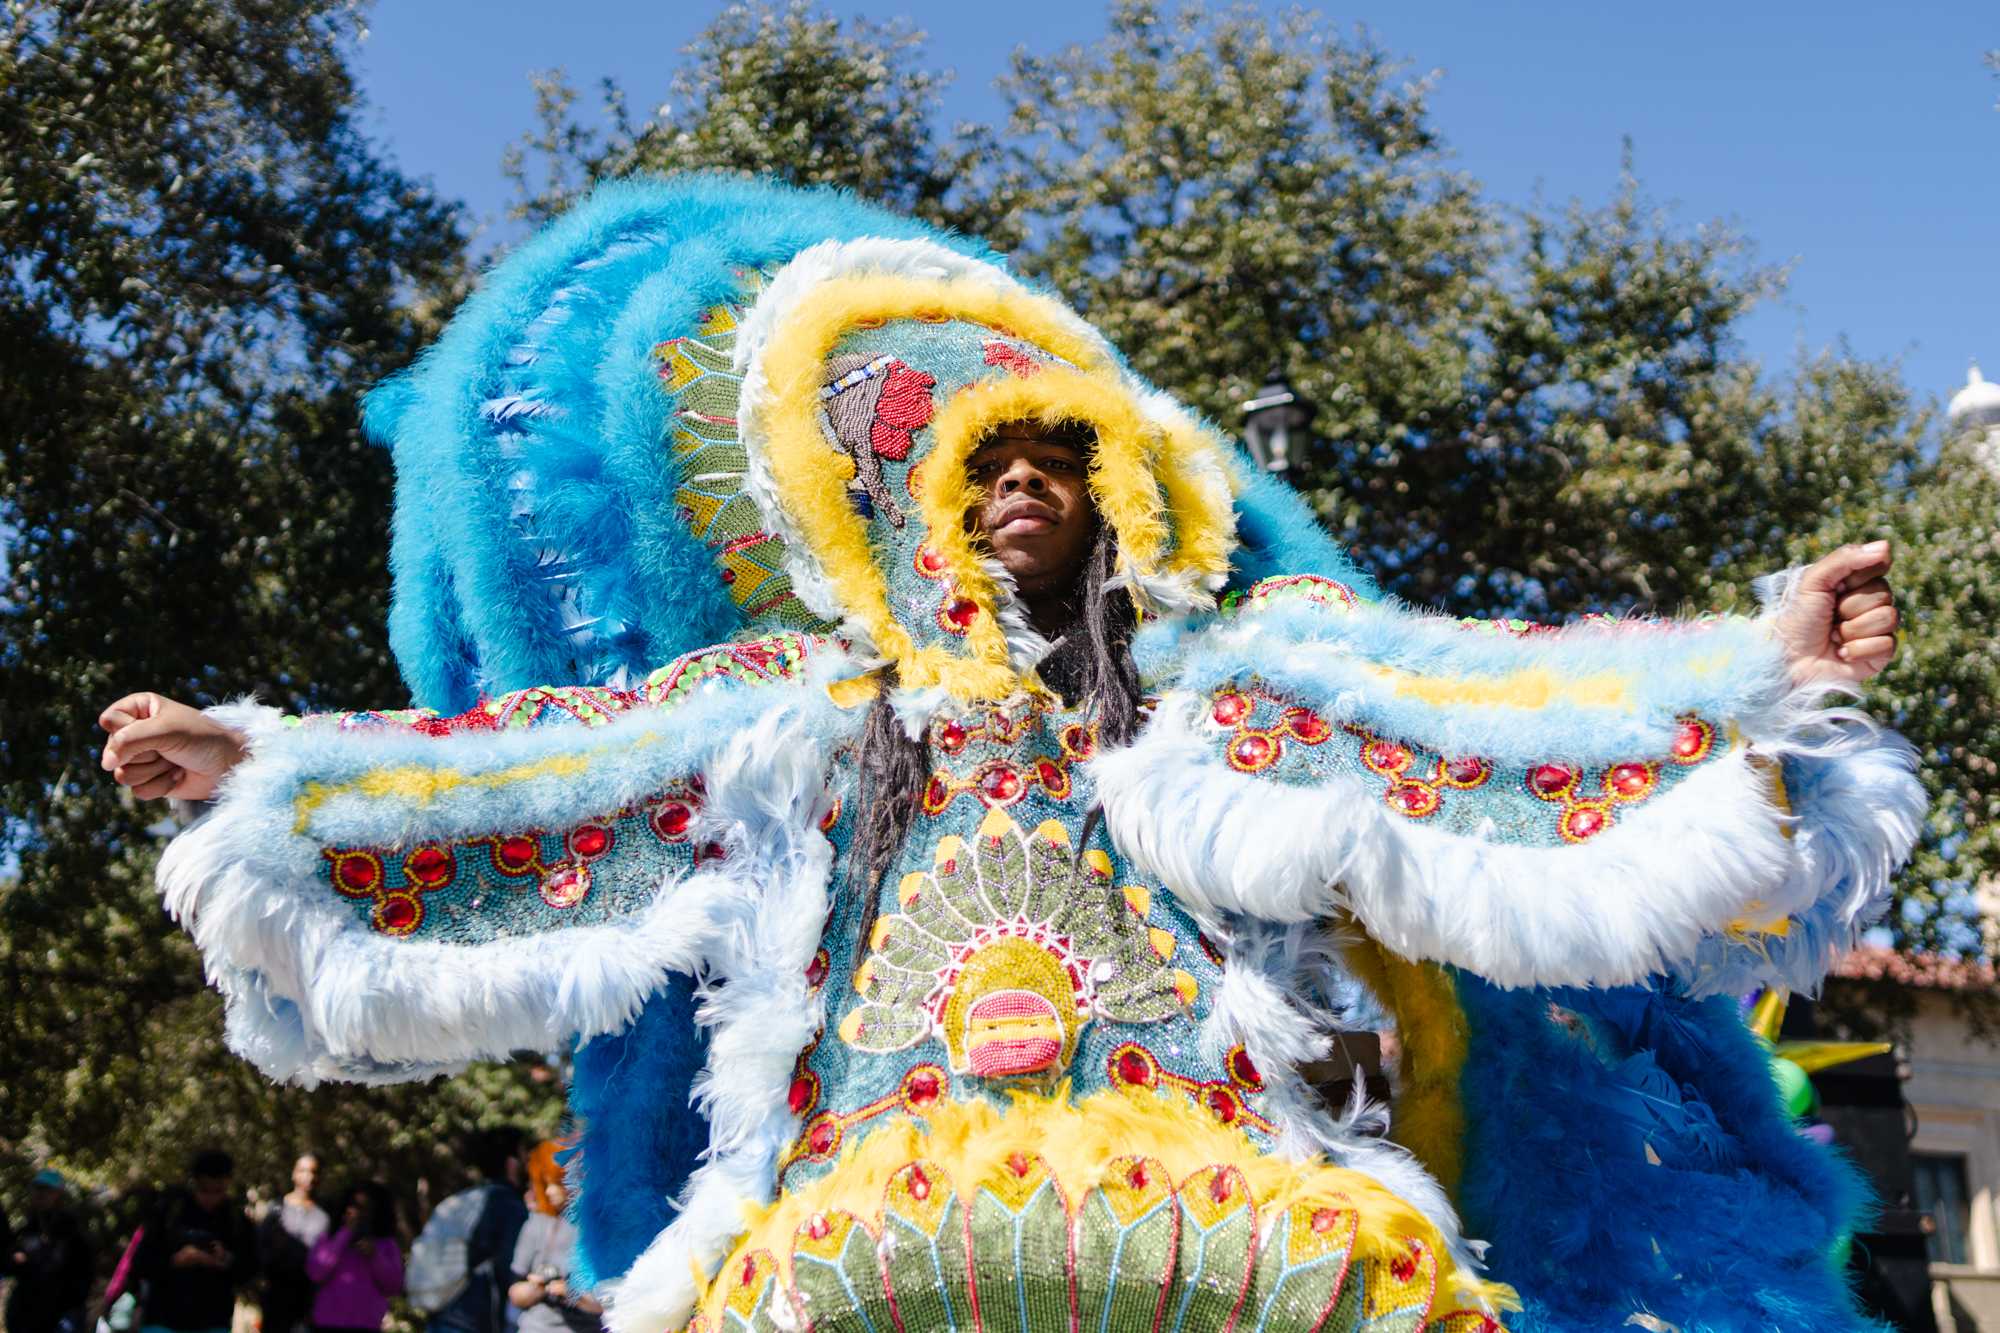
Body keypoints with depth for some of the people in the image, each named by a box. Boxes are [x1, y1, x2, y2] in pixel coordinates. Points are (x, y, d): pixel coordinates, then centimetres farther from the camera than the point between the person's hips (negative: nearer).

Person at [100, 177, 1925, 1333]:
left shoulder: (1207, 668, 21)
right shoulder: (816, 697, 23)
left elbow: (1474, 701, 12)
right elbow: (532, 760, 20)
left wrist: (1761, 670, 3)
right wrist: (263, 769, 16)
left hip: (1175, 1121, 0)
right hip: (898, 1133, 0)